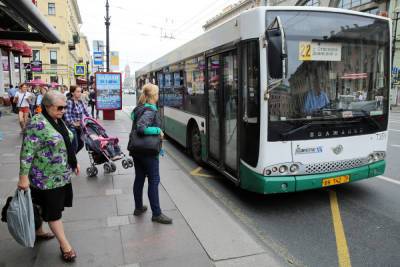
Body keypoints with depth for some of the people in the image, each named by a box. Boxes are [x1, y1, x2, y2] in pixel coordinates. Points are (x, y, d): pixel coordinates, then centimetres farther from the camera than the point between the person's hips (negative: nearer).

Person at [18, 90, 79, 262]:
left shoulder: (58, 121, 7)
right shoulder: (38, 124, -20)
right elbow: (27, 152, -21)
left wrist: (74, 162, 19)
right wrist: (23, 177, -22)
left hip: (63, 175, 8)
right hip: (47, 177, -8)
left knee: (44, 207, 21)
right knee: (53, 210, 3)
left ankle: (38, 232, 40)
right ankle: (65, 245, 12)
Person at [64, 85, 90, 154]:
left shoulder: (80, 102, 8)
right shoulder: (69, 102, -15)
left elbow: (85, 112, 16)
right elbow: (67, 115, -22)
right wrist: (73, 123, -26)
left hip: (79, 127, 8)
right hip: (72, 127, -8)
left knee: (81, 144, 13)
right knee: (74, 146, -6)